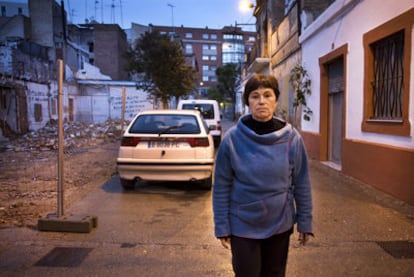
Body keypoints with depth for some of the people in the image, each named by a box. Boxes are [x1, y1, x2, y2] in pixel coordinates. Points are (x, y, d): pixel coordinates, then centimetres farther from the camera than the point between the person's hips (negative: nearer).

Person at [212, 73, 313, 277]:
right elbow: (221, 186, -7)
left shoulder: (291, 137, -8)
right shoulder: (233, 138, -13)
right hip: (243, 226, -2)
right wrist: (222, 226, -6)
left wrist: (305, 222, 1)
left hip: (280, 225, 2)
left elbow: (301, 183, -1)